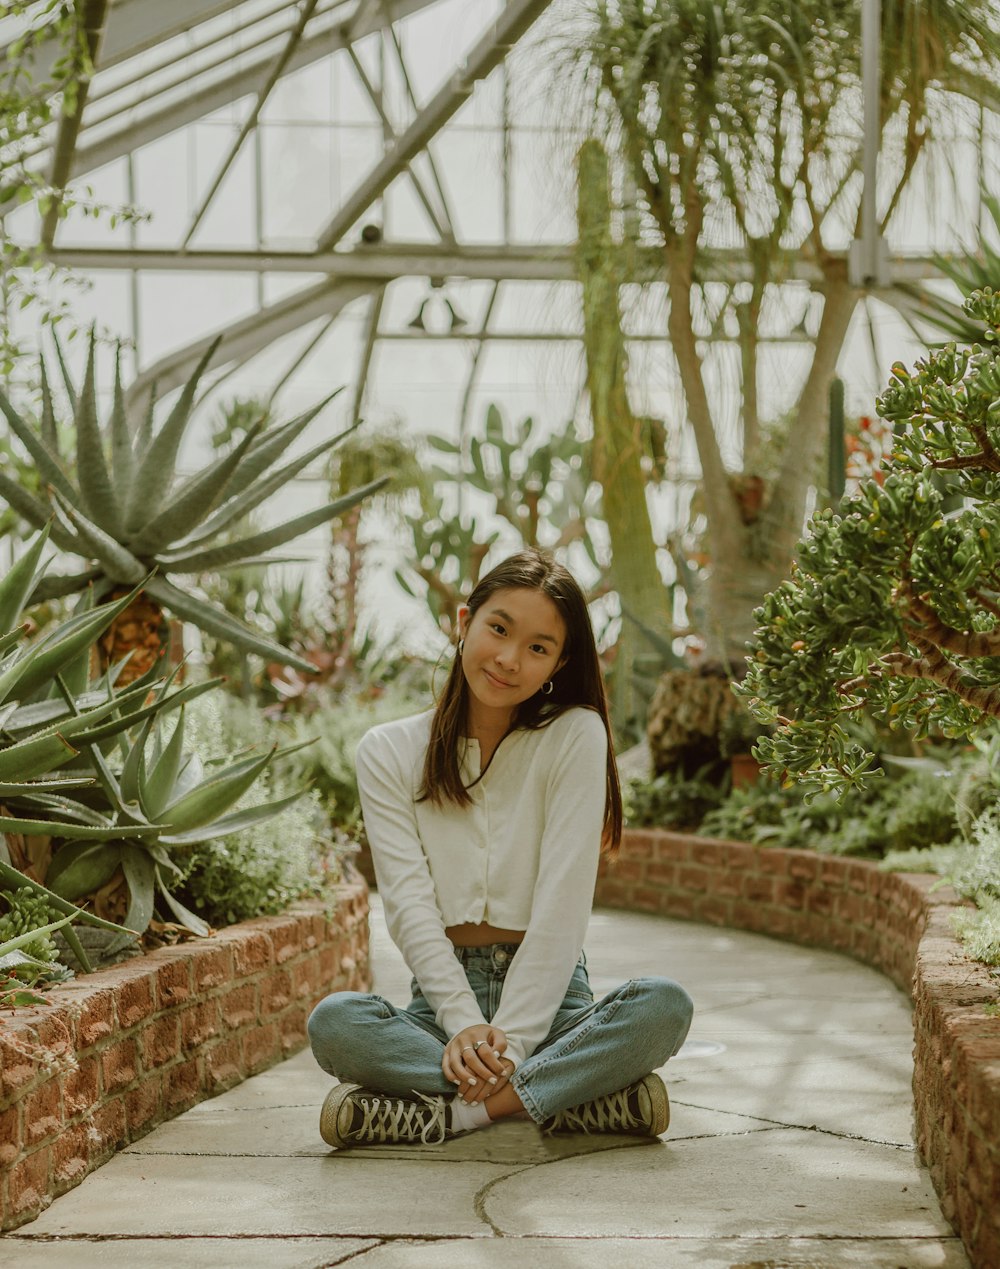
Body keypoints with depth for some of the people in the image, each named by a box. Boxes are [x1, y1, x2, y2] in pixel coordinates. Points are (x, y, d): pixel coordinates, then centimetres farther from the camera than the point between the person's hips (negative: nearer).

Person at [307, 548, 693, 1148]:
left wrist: (509, 1037, -19)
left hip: (549, 995, -1)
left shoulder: (575, 736, -3)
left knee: (664, 1005, -31)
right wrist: (464, 1024, -19)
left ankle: (457, 1109, -29)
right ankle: (594, 1099, -30)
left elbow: (563, 902, -10)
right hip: (445, 997, 1)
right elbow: (410, 903, -6)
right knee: (334, 1021, -30)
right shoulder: (388, 754, 3)